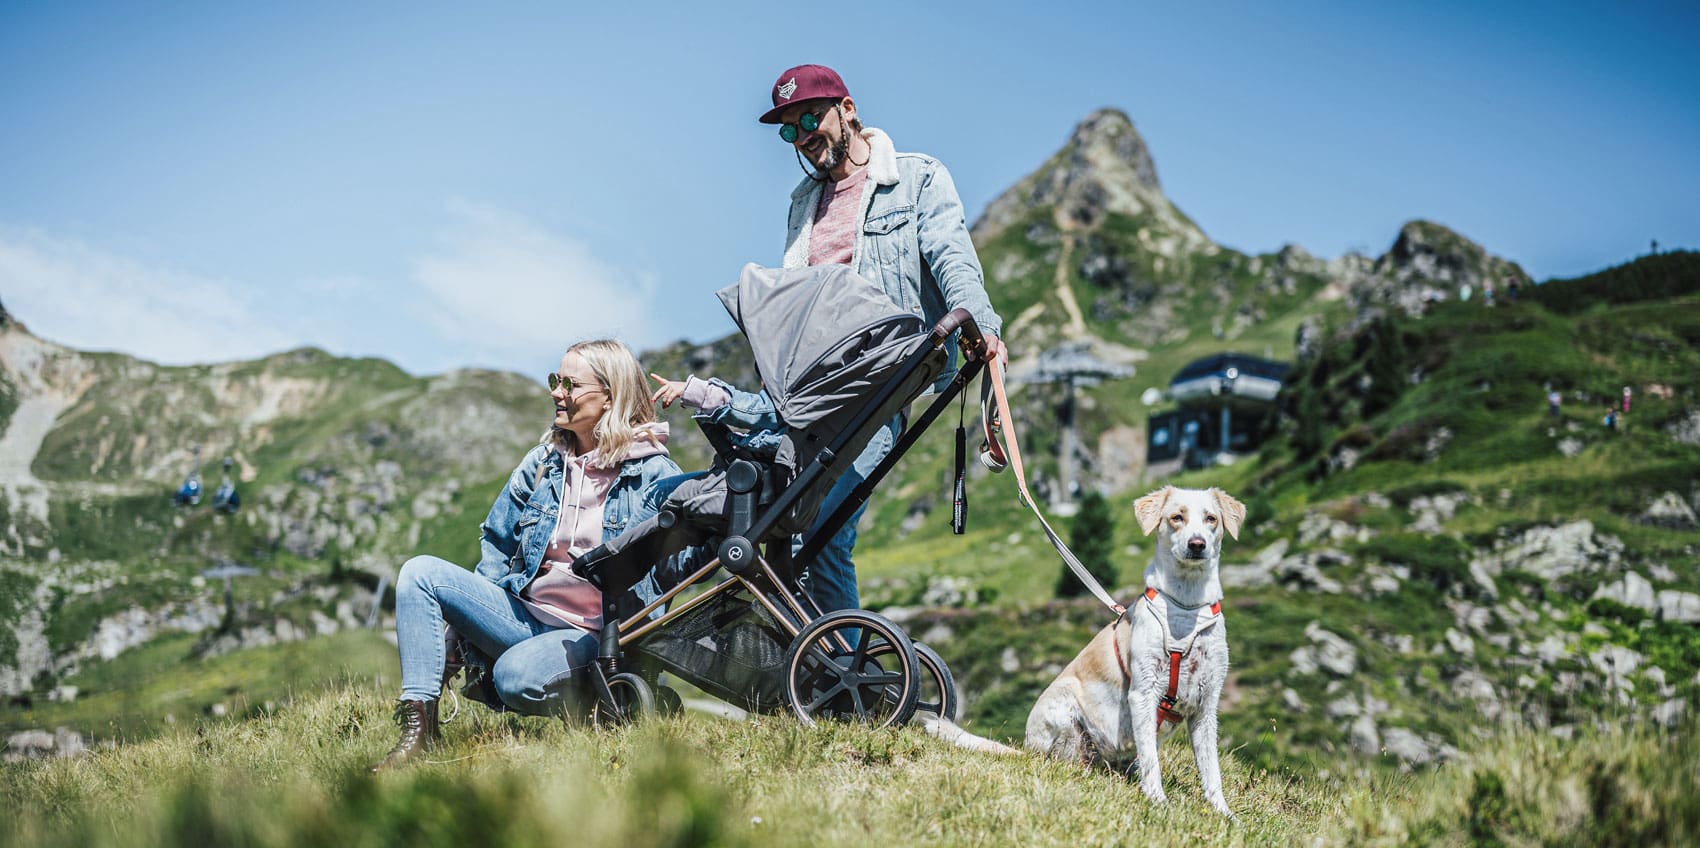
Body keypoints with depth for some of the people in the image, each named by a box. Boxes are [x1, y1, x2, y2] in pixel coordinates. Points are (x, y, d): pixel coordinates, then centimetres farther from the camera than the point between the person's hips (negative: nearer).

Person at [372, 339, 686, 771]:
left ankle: (598, 699, -3)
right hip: (525, 615, 6)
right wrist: (471, 618, 9)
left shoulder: (654, 473, -7)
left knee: (515, 677, -35)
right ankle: (418, 727, -17)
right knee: (420, 573, -10)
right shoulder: (542, 462, 9)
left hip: (593, 635, -6)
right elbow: (497, 541, 19)